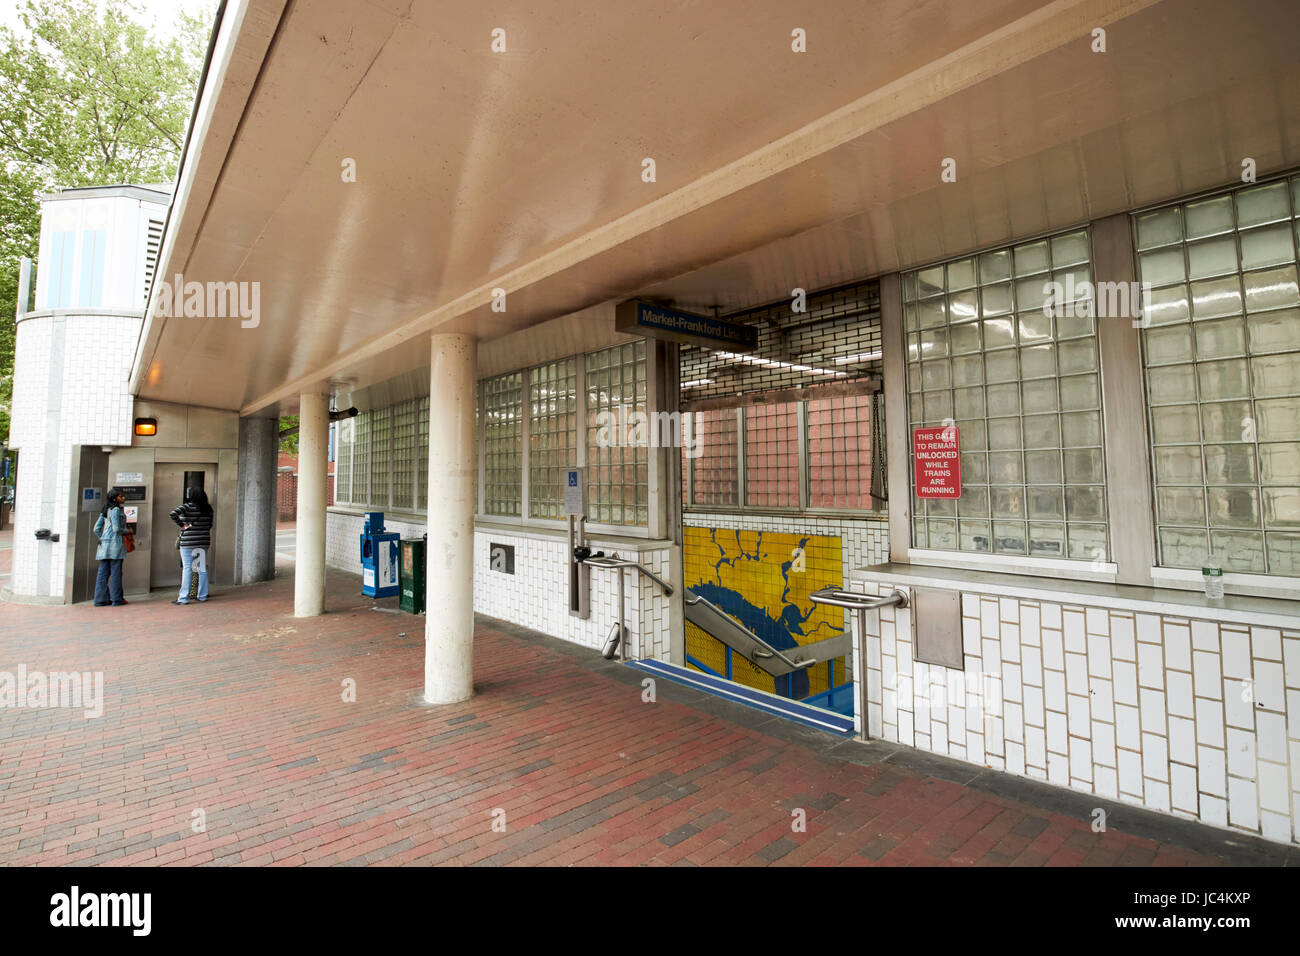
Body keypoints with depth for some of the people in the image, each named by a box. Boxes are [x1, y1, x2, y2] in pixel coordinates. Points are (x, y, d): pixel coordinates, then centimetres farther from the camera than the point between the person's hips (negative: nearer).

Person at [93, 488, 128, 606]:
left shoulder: (105, 511, 16)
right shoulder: (116, 510, -9)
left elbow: (96, 529, 14)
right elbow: (116, 528, -17)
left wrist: (102, 539, 21)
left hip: (104, 544, 8)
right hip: (115, 543, -8)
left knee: (103, 573, 8)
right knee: (115, 572, -3)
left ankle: (101, 599, 10)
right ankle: (116, 599, 1)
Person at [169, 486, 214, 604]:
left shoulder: (187, 507, -9)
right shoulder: (208, 508, 5)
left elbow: (172, 514, -24)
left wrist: (181, 524, -11)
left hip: (188, 542, -4)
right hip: (203, 542, 4)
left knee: (186, 568, 1)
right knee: (202, 568, 9)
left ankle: (184, 598, 4)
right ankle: (202, 596, 15)